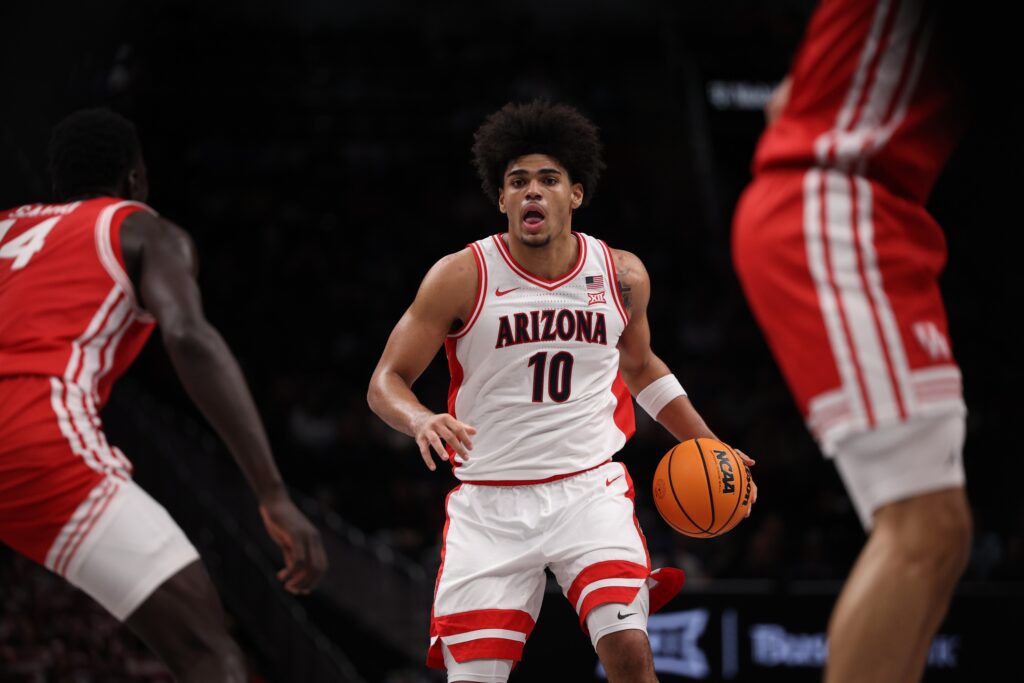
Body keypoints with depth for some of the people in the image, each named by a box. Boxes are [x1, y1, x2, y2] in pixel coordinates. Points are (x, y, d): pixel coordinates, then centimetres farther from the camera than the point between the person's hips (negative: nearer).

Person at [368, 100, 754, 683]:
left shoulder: (622, 275, 3)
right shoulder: (462, 278, -8)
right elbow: (387, 380, -4)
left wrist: (708, 446, 15)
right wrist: (421, 420, -27)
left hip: (590, 489, 1)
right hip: (490, 503, -1)